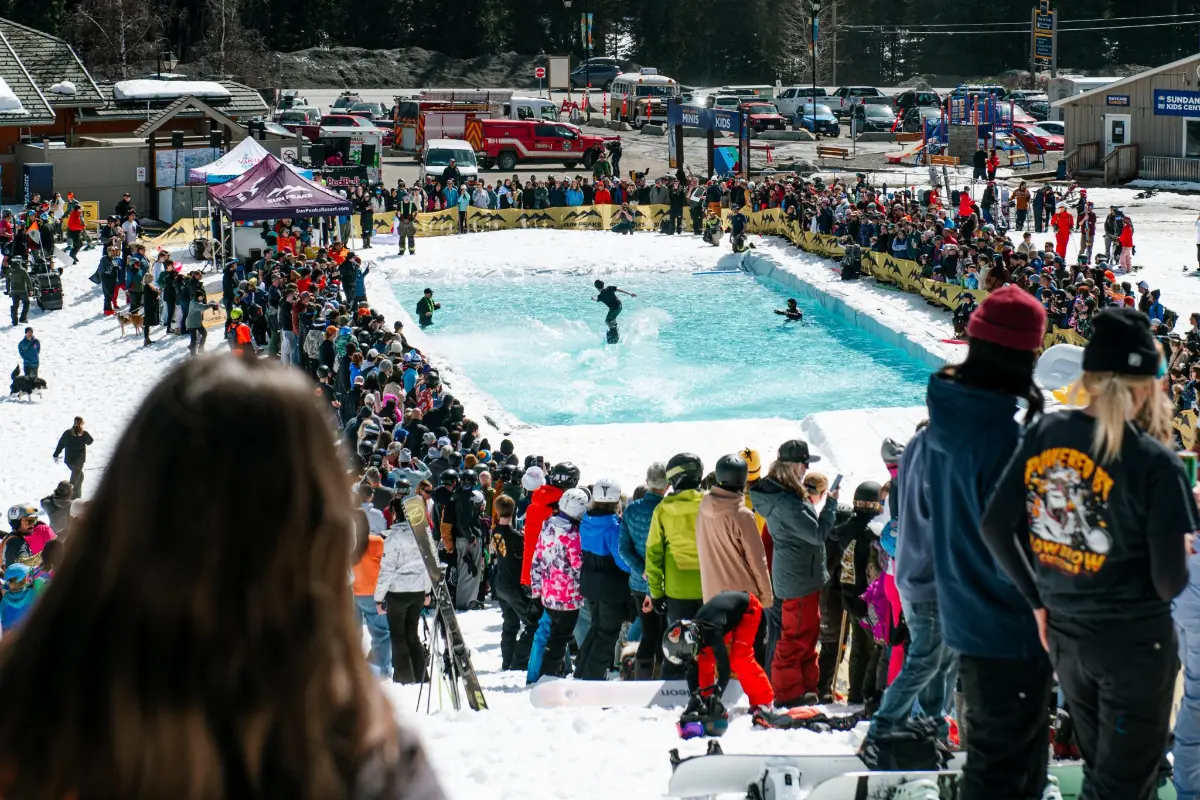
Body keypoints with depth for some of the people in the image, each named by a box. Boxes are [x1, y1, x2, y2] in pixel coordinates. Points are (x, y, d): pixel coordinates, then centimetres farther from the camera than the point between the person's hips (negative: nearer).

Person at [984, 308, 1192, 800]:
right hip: (1135, 640, -6)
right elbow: (1171, 580, -18)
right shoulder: (1154, 463, -19)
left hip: (1064, 634, 6)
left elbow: (995, 527, -2)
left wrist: (1039, 600, 9)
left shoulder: (1044, 434, -4)